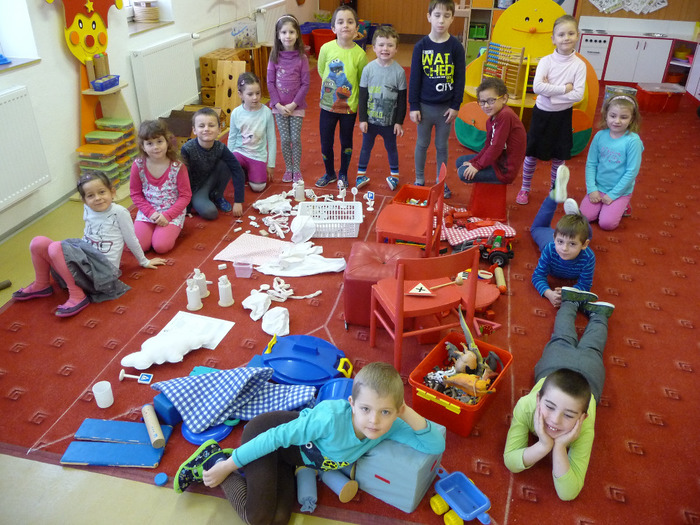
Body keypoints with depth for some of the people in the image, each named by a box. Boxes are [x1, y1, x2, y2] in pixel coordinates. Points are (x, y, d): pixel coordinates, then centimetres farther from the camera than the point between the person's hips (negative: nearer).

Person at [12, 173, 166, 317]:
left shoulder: (119, 212, -11)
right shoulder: (87, 210, 7)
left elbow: (131, 240, 1)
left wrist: (144, 262, 10)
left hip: (104, 268, -7)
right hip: (85, 257, 7)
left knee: (56, 247, -27)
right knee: (38, 242, -7)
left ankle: (78, 296, -17)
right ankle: (42, 285, 16)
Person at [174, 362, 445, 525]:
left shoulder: (389, 427, -21)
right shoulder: (331, 418, -39)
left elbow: (436, 446, -20)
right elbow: (276, 437, -29)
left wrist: (410, 415, -37)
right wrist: (227, 466, -20)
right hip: (264, 436, -6)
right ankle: (214, 458, 6)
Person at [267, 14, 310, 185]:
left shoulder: (301, 57, -6)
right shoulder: (274, 56, -3)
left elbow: (305, 83, -7)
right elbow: (270, 82, -2)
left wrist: (293, 104, -14)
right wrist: (278, 104, -11)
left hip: (296, 105, -1)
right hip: (279, 106, 1)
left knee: (296, 138, 3)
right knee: (285, 139, 6)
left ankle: (297, 170, 19)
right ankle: (288, 169, 22)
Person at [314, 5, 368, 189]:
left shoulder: (359, 54, -13)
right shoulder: (326, 48, -11)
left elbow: (363, 83, -2)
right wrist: (333, 86, 5)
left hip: (349, 106, -1)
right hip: (328, 105, 1)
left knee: (346, 142, 15)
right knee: (326, 142, 10)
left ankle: (343, 174, 36)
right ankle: (329, 173, 34)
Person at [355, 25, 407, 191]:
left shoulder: (399, 71, -10)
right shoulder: (368, 69, -8)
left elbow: (402, 99, -4)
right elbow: (363, 96, -3)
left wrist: (399, 121, -5)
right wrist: (362, 119, -4)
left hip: (390, 120, -1)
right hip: (370, 118, 1)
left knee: (391, 147, 17)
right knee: (366, 146, 16)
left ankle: (394, 174, 35)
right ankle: (361, 174, 32)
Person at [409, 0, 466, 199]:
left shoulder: (456, 47, -5)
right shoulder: (421, 46, -5)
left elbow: (460, 78, -1)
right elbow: (414, 78, -3)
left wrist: (455, 106, -4)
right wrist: (413, 106, -5)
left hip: (446, 106, 0)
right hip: (424, 106, 0)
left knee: (442, 146, 12)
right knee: (422, 144, 12)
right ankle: (419, 180, 27)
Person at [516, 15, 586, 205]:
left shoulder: (579, 65, -8)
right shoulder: (546, 61, -10)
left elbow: (578, 95, -16)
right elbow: (537, 87, -23)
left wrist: (550, 90, -19)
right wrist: (564, 89, -22)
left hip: (562, 115, 1)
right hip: (542, 113, -1)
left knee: (559, 156, 12)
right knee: (532, 153, 8)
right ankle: (525, 188, 25)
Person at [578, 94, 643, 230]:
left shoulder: (633, 141, -17)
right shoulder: (600, 136, -5)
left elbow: (632, 172, -16)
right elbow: (591, 164, -1)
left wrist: (613, 194, -15)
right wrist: (592, 189, -9)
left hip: (620, 191, -4)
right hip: (598, 188, 4)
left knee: (606, 223, -15)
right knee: (585, 216, -9)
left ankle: (622, 207, 15)